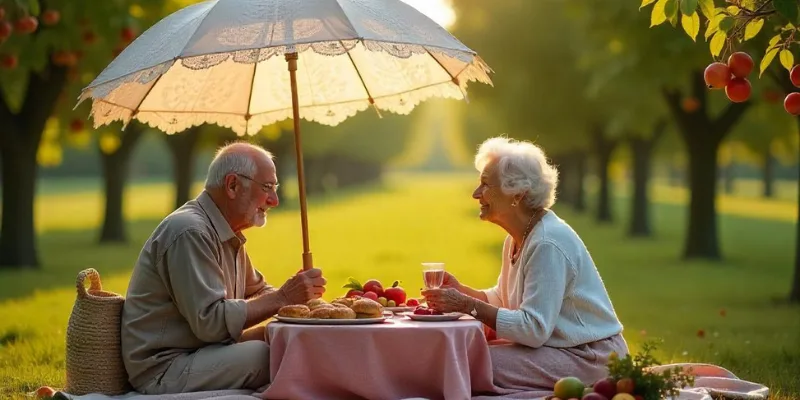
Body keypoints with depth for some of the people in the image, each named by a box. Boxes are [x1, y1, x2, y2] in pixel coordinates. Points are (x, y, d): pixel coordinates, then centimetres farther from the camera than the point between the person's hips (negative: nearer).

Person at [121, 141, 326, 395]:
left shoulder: (227, 235, 15)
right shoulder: (190, 232, -18)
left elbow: (257, 292, 25)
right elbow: (211, 321, -24)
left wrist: (294, 295, 3)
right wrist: (282, 298, -20)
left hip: (203, 351, 10)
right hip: (163, 369, -10)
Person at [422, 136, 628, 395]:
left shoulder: (548, 244, -22)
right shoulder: (518, 237, 8)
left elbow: (533, 328, -26)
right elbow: (502, 299, 19)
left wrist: (467, 305, -25)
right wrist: (459, 290, 1)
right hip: (556, 343, 9)